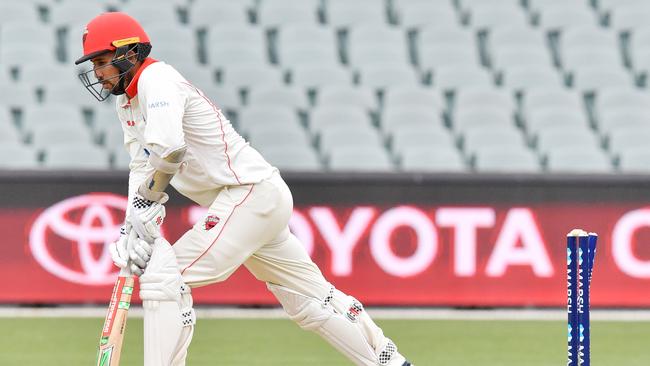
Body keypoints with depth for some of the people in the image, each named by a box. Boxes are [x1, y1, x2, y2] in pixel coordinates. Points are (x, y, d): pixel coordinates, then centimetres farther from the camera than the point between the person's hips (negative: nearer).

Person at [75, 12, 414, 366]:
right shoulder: (127, 100, 15)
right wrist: (131, 228, -7)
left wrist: (147, 198, -15)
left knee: (165, 279, -15)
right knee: (310, 298, 17)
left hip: (250, 193, -10)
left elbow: (167, 149, -33)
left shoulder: (156, 80, -16)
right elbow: (141, 166, 9)